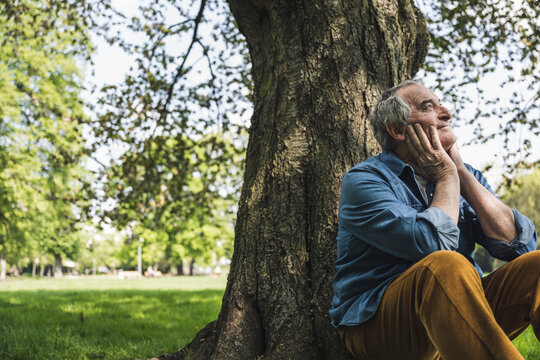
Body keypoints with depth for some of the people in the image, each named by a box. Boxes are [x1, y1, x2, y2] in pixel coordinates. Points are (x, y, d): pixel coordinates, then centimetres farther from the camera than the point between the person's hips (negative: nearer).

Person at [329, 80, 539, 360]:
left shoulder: (466, 176, 14)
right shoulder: (363, 180, -6)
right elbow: (432, 243, -22)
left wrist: (462, 173, -2)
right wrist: (446, 177, -5)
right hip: (377, 324, -6)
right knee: (445, 266, -35)